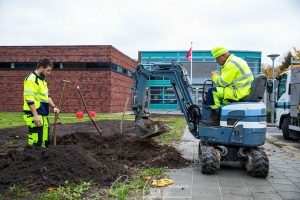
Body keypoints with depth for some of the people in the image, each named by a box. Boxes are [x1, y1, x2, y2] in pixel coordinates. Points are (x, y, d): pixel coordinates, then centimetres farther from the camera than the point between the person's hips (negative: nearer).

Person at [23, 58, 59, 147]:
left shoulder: (42, 79, 18)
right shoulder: (31, 79, -12)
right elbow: (29, 99, -20)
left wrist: (54, 106, 13)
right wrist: (35, 115, -23)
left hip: (43, 115, 10)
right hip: (34, 115, -10)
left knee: (46, 140, 14)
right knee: (36, 142, -7)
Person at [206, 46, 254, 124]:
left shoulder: (231, 64, -16)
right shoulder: (237, 60, 18)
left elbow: (223, 83, -16)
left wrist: (214, 75, 0)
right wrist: (218, 75, 12)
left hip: (239, 93, -11)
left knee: (212, 91, -12)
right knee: (218, 90, 25)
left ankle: (216, 117, -3)